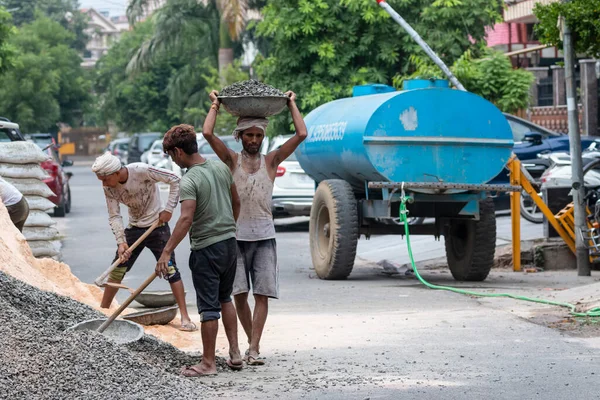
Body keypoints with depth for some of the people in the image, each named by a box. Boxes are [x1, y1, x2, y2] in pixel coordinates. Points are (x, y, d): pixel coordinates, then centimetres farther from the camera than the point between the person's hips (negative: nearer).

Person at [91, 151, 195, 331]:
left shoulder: (141, 171, -26)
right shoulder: (109, 188, -11)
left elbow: (174, 180, -20)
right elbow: (114, 216, -10)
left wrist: (168, 209, -20)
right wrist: (121, 242, -24)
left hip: (157, 227, -5)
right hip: (134, 229, 5)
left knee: (170, 270, -9)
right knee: (116, 271, 5)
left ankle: (185, 318, -7)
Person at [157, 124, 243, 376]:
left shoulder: (189, 181, -19)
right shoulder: (221, 167, 4)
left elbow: (186, 218, -29)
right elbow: (236, 202, 14)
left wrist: (166, 252, -29)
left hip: (206, 249, -8)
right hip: (229, 242, 8)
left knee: (208, 307, 0)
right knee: (225, 299, 21)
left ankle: (208, 363, 8)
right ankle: (235, 353, 21)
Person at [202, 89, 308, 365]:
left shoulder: (271, 161, 7)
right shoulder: (232, 160, 5)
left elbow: (301, 135, 0)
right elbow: (208, 133, -8)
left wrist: (292, 104, 7)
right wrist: (215, 105, 2)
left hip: (264, 236, 0)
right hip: (236, 236, 0)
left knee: (262, 294, -7)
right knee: (239, 294, -3)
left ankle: (254, 349, -9)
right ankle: (252, 344, 13)